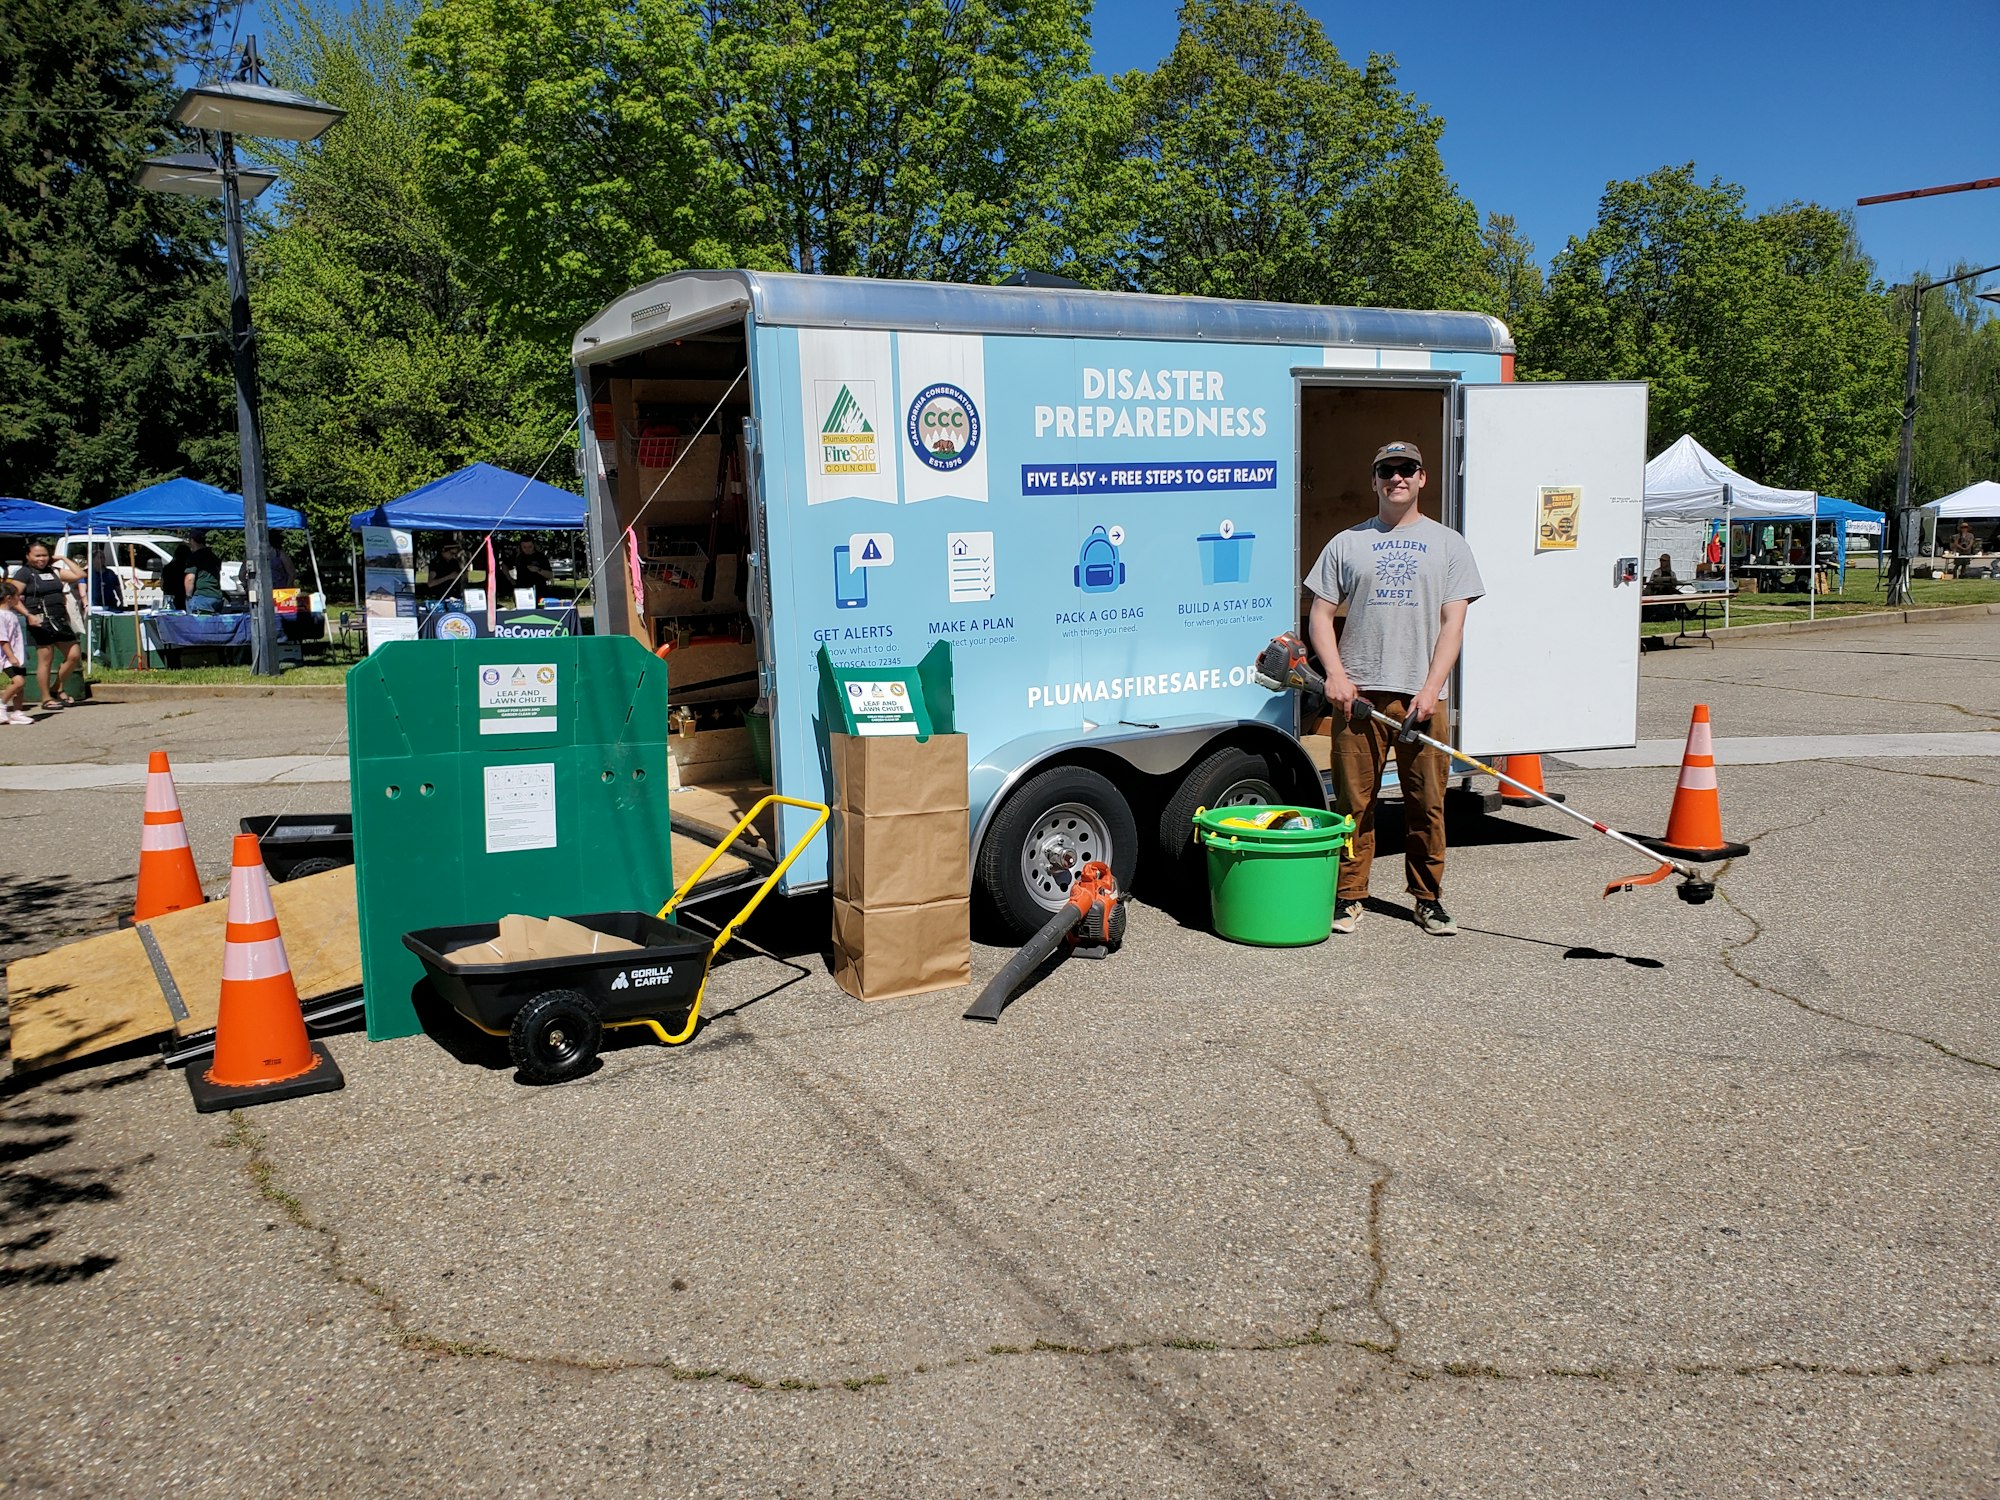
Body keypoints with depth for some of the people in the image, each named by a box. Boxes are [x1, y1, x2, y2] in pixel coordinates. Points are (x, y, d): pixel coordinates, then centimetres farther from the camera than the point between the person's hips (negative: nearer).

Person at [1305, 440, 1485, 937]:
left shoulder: (1448, 543, 11)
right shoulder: (1348, 543, 12)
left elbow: (1453, 623, 4)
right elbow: (1320, 616, 10)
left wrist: (1431, 688, -8)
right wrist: (1336, 675, -5)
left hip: (1421, 696, 0)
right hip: (1358, 693, 0)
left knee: (1427, 803, 2)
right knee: (1355, 801, 1)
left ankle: (1429, 898, 15)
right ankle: (1349, 896, 11)